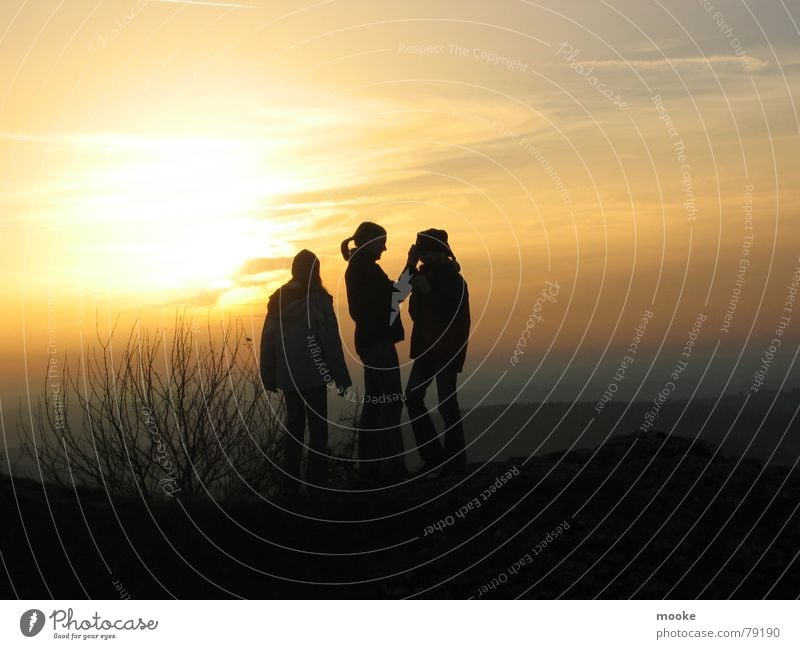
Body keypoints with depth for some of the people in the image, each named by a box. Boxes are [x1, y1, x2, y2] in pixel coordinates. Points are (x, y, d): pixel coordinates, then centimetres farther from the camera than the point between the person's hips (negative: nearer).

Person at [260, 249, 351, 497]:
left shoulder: (278, 300, 5)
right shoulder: (318, 300, -8)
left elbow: (267, 341, 5)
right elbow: (331, 342, -10)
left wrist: (269, 378, 11)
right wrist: (341, 378, -6)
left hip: (287, 375, 5)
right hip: (312, 374, -4)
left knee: (294, 425, 13)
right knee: (318, 428, 2)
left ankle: (290, 485, 10)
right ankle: (316, 484, -3)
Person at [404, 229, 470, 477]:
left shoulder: (453, 280, -12)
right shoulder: (425, 273, 8)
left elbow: (458, 318, -19)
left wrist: (428, 291, -24)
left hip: (446, 349, -7)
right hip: (425, 347, 7)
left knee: (447, 403, -7)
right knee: (413, 397, 3)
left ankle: (455, 462, 1)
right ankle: (432, 456, 11)